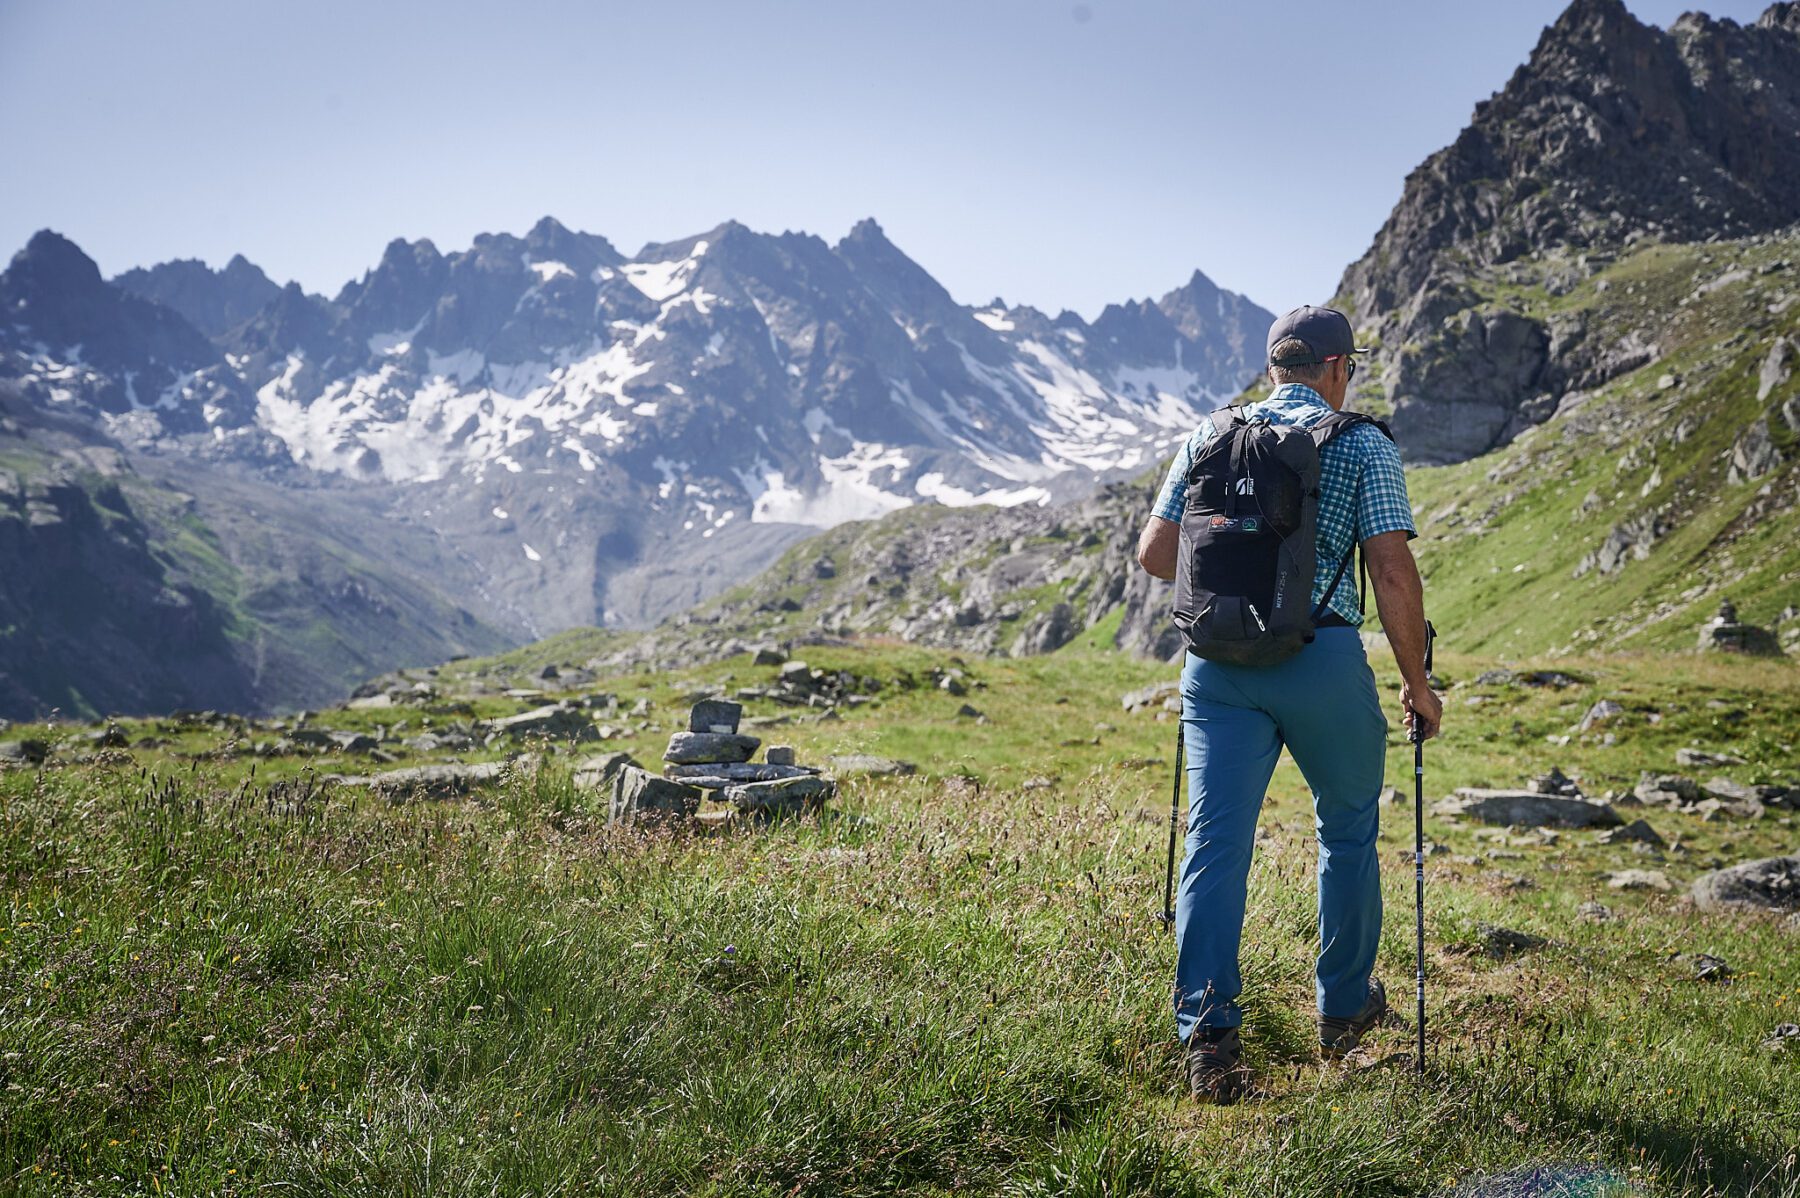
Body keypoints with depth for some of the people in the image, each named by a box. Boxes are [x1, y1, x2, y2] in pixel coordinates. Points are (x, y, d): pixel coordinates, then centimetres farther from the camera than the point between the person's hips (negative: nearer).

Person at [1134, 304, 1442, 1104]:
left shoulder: (1207, 438, 9)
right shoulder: (1363, 447, 0)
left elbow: (1155, 553, 7)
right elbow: (1393, 574, -7)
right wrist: (1417, 682, 4)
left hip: (1219, 661, 2)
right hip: (1323, 660, -2)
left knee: (1216, 844, 2)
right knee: (1347, 833, 19)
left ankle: (1208, 1034, -7)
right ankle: (1344, 1009, 33)